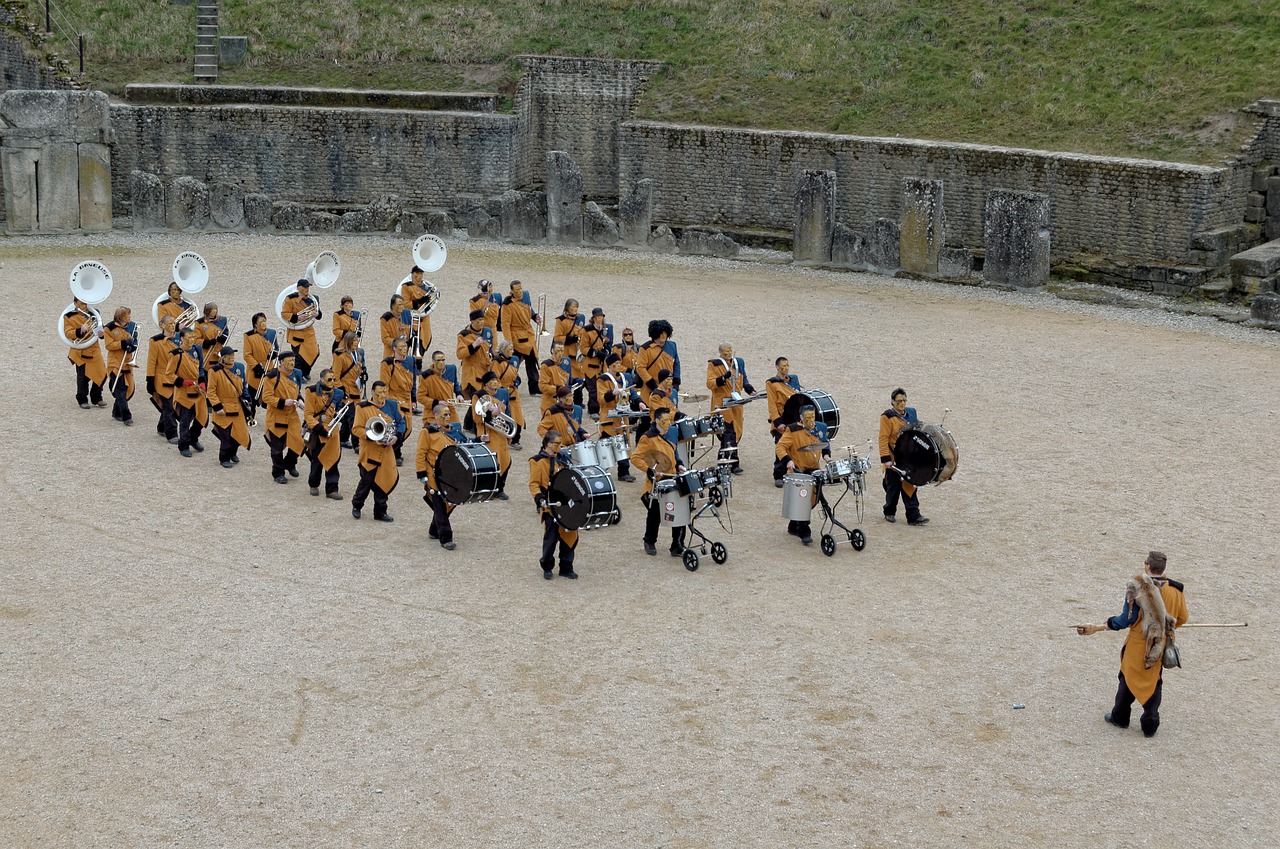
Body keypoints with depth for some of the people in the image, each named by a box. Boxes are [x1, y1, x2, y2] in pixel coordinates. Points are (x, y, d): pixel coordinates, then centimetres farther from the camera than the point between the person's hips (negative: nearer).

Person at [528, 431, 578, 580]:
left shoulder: (560, 459, 16)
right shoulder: (538, 461, -5)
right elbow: (534, 484, -10)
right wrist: (539, 498, -24)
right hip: (550, 506, -6)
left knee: (569, 536, 4)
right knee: (551, 538, -5)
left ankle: (566, 568, 15)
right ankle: (547, 568, 14)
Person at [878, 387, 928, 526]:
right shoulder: (888, 417, -10)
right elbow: (883, 439, -14)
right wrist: (886, 459, -21)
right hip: (894, 459, -5)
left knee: (909, 487, 1)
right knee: (894, 487, 6)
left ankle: (913, 517, -2)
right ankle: (889, 513, 25)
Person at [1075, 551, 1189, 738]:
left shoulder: (1138, 588, -19)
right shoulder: (1176, 590, -6)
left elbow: (1126, 619, -18)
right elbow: (1182, 618, 5)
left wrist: (1097, 628, -10)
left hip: (1138, 644, -3)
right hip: (1161, 647, 3)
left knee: (1129, 678, 15)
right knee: (1154, 682, 14)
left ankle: (1119, 717, 29)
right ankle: (1150, 724, 14)